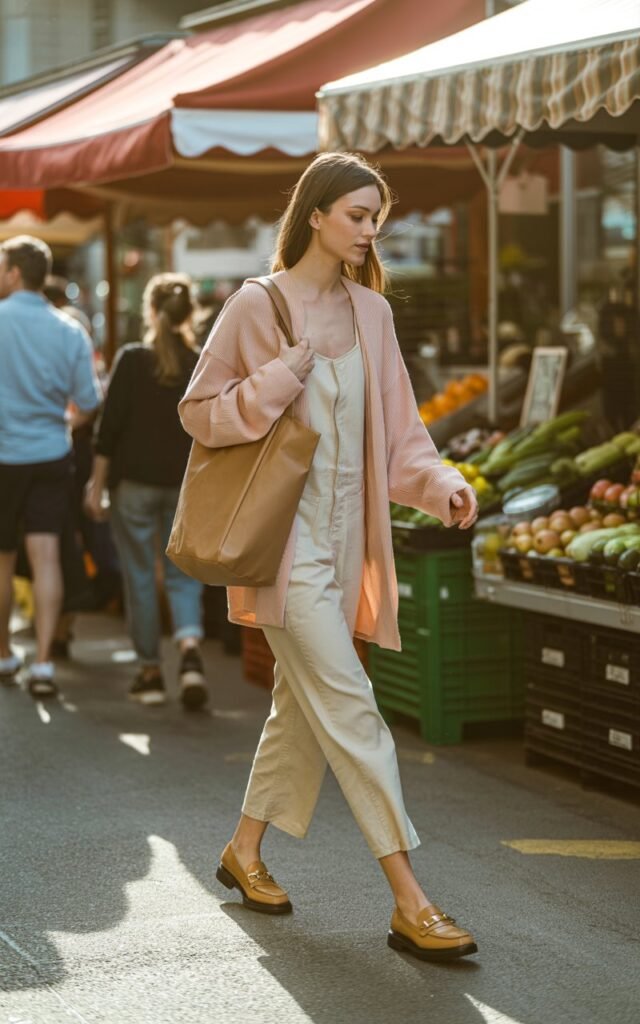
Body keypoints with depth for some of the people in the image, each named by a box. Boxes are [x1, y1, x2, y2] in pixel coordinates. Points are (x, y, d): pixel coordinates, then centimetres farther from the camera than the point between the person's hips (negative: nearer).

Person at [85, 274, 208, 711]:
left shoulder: (133, 360, -8)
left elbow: (111, 427, -8)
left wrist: (97, 484, -1)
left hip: (136, 482, -2)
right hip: (187, 484, 2)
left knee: (140, 576, 8)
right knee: (183, 573, 9)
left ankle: (151, 671, 12)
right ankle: (191, 650, -15)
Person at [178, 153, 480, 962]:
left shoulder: (371, 311, 9)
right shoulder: (256, 305, -7)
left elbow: (396, 425, 10)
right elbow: (198, 408, -5)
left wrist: (439, 480, -8)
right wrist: (284, 376, -17)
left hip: (345, 532, 7)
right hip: (285, 535, -7)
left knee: (304, 704, 15)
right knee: (349, 707, -10)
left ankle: (245, 851, 34)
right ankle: (410, 903, -10)